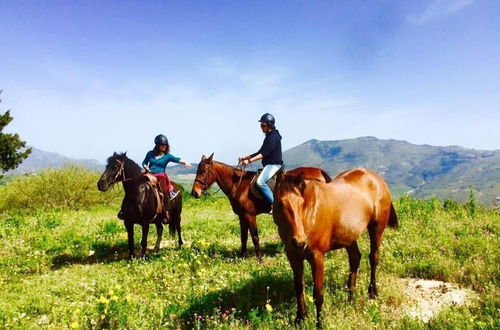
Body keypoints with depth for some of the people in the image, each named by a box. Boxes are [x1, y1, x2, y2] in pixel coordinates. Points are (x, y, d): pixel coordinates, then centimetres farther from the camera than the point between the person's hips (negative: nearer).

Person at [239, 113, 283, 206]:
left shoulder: (273, 136, -11)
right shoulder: (269, 136, 19)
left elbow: (264, 153, -22)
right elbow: (260, 152, 21)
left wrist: (250, 160, -27)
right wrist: (244, 158, 13)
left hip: (274, 164, -11)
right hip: (269, 165, 11)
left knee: (260, 182, -31)